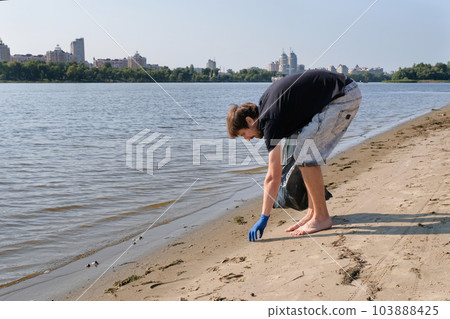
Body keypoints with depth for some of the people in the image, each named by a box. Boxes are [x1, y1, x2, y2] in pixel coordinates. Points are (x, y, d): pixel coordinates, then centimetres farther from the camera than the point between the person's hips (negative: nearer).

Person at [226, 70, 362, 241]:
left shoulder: (271, 119, -19)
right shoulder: (264, 103, 7)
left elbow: (273, 177, -19)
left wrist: (263, 218, -16)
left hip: (346, 96, -10)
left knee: (305, 155, -14)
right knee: (304, 152, 8)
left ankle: (322, 217, -4)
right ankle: (312, 212, 11)